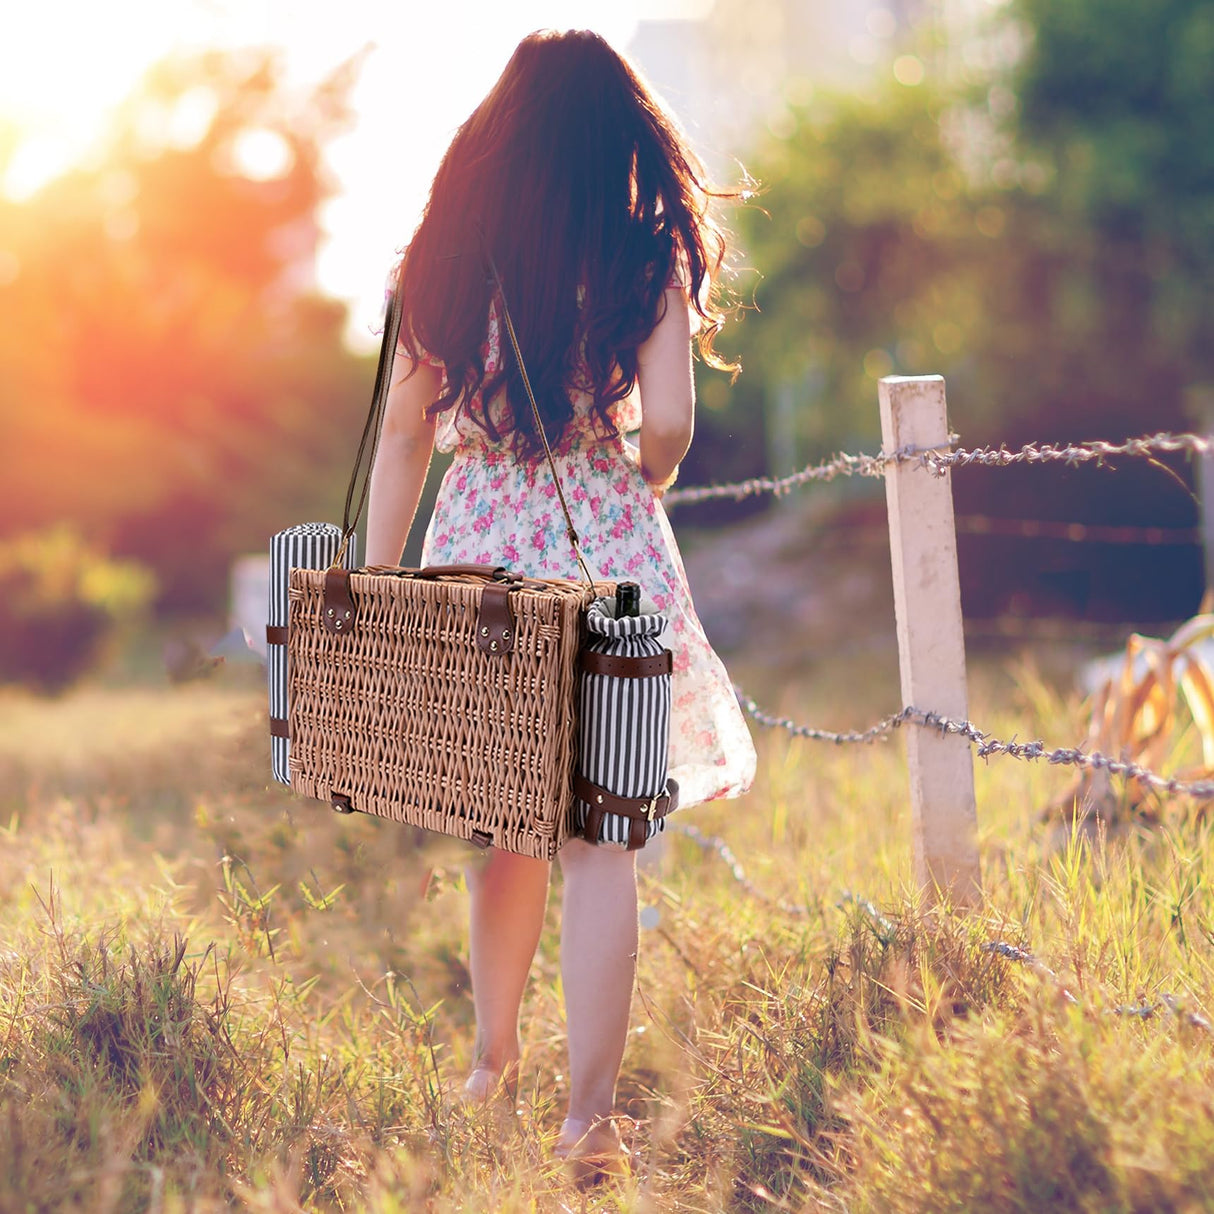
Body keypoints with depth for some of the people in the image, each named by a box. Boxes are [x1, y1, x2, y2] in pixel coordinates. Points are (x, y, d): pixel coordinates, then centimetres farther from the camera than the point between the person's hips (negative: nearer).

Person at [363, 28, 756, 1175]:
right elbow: (666, 422, -12)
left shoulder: (447, 254, 4)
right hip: (604, 549, -3)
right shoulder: (643, 252, -4)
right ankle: (586, 1114, 0)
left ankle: (493, 1058, 33)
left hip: (474, 544, 3)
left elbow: (404, 430, 5)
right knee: (595, 835, 0)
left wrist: (375, 583, 10)